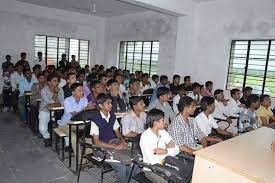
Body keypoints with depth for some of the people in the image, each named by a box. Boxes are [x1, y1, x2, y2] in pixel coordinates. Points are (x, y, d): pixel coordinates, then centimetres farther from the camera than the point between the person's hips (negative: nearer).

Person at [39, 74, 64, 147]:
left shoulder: (60, 90, -4)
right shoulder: (44, 90, -14)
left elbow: (62, 103, -10)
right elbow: (51, 102, -23)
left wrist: (54, 105, -24)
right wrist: (55, 93, -21)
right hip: (45, 111, -2)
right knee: (42, 128, -22)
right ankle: (47, 137, 15)